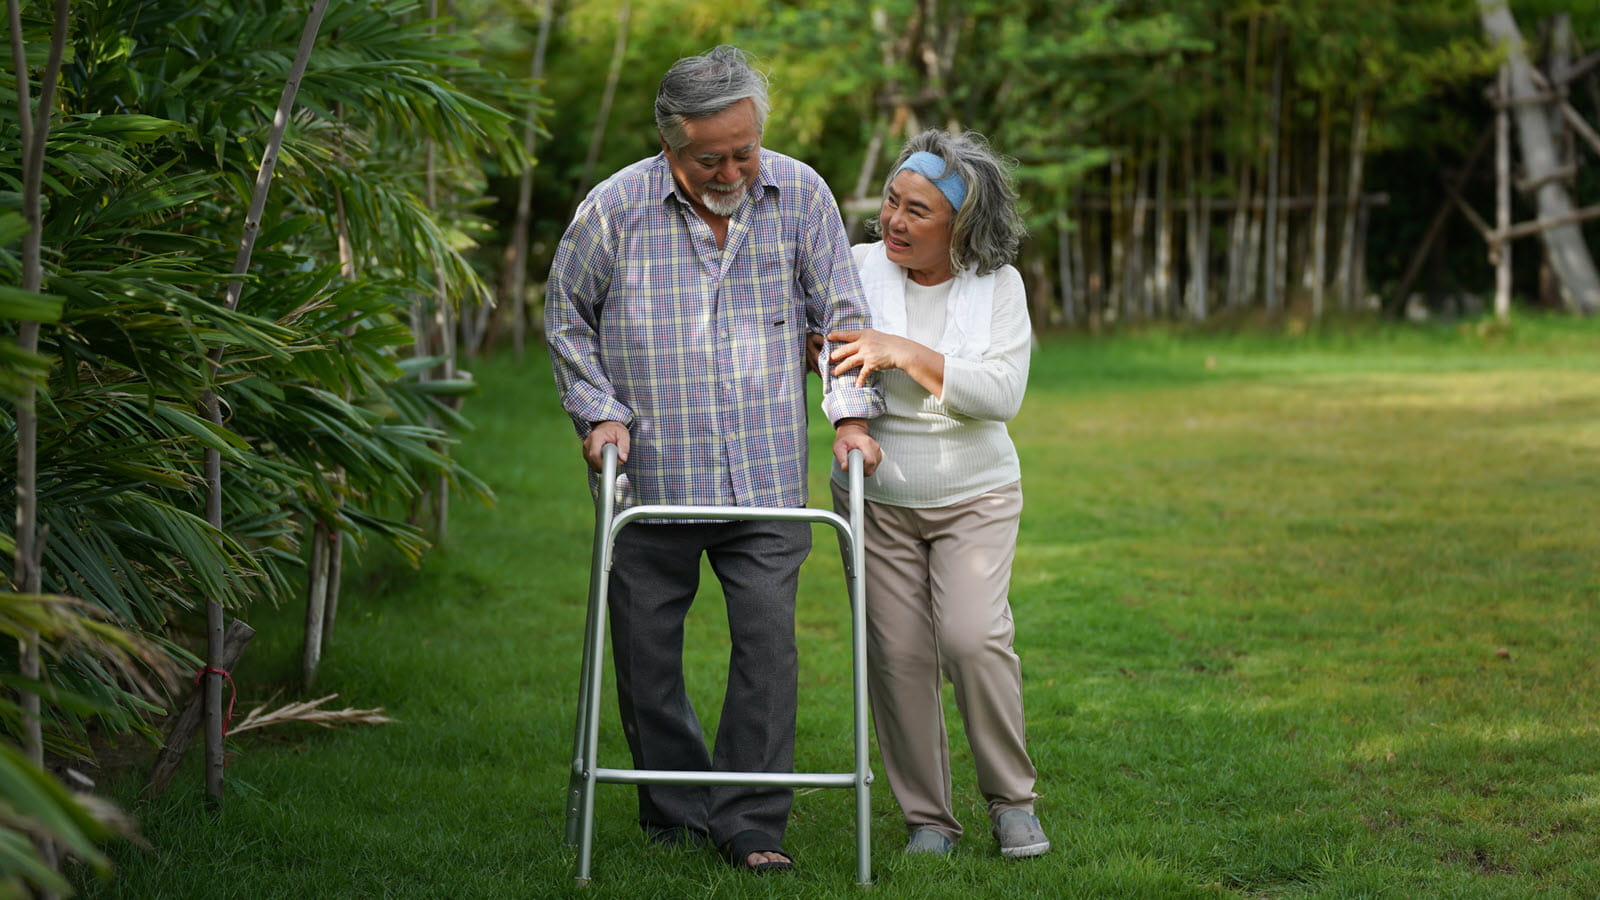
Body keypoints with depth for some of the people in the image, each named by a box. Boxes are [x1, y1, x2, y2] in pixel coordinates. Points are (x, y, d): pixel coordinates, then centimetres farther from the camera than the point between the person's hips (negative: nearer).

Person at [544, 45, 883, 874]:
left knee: (768, 642, -6)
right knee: (646, 653, 6)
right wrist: (599, 412, -1)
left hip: (766, 482, 1)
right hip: (649, 477, 0)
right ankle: (675, 813, 22)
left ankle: (750, 824, 4)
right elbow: (566, 317, 8)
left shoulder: (800, 195, -1)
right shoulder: (615, 208, -6)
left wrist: (849, 412, 0)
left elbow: (840, 312, 9)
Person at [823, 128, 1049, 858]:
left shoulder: (998, 284, -5)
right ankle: (927, 816, 10)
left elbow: (1002, 393, -15)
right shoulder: (858, 269, -5)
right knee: (897, 654, -4)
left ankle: (1011, 798, 1)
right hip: (877, 498, 1)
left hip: (975, 496, -1)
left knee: (973, 636, -18)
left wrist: (907, 353, -25)